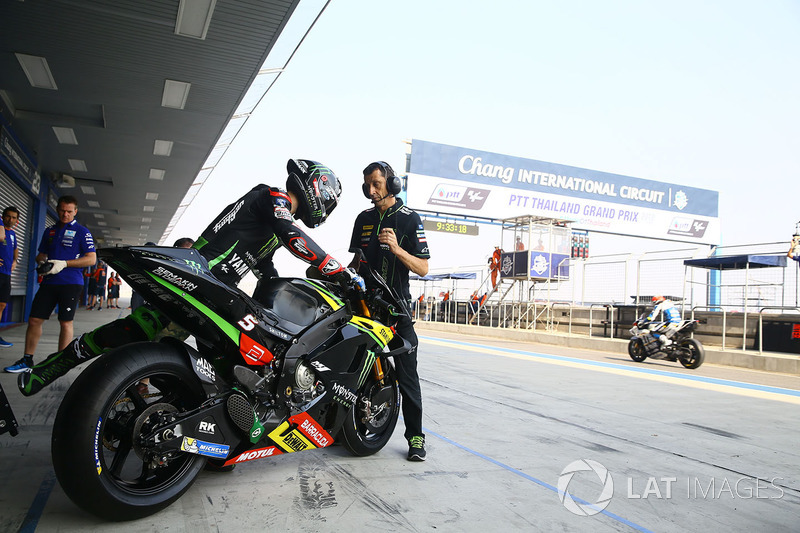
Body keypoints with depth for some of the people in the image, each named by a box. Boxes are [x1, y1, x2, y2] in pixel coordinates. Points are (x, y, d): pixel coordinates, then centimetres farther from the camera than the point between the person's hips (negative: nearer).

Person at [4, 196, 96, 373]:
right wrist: (41, 262, 0)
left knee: (66, 323, -1)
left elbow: (91, 259, -7)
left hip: (71, 283, -5)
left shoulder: (82, 232, -1)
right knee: (34, 319, 3)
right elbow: (41, 254, 24)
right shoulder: (49, 231, 17)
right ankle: (27, 361, 13)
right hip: (48, 282, 5)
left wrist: (64, 263, -15)